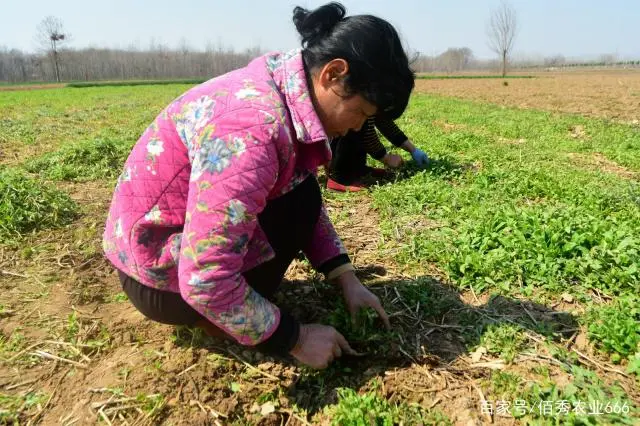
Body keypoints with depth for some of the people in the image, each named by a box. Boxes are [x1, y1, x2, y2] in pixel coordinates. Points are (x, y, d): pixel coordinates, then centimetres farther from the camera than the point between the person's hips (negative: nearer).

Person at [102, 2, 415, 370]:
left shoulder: (290, 95, -5)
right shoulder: (251, 129, -34)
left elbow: (309, 205, 4)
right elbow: (206, 281, -34)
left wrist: (346, 278, -3)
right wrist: (295, 338, -21)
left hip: (201, 236, 8)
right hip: (161, 271, -8)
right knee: (299, 201, -17)